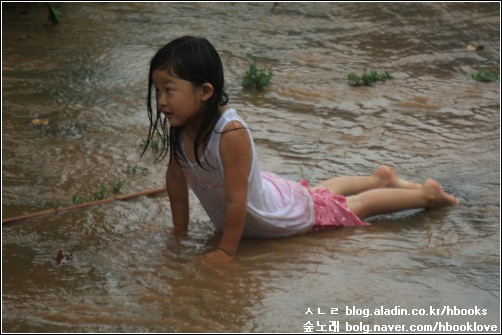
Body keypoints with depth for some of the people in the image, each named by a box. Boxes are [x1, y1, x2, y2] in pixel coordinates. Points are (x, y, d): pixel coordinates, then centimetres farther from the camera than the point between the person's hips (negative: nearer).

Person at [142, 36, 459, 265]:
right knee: (319, 192, 34)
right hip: (259, 190, 7)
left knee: (353, 206, 17)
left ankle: (426, 193, 37)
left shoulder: (230, 132, -45)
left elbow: (236, 199, -39)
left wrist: (226, 250, -31)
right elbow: (176, 178, -5)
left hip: (289, 212, -7)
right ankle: (381, 179, 57)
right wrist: (180, 229, 1)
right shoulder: (177, 127, -21)